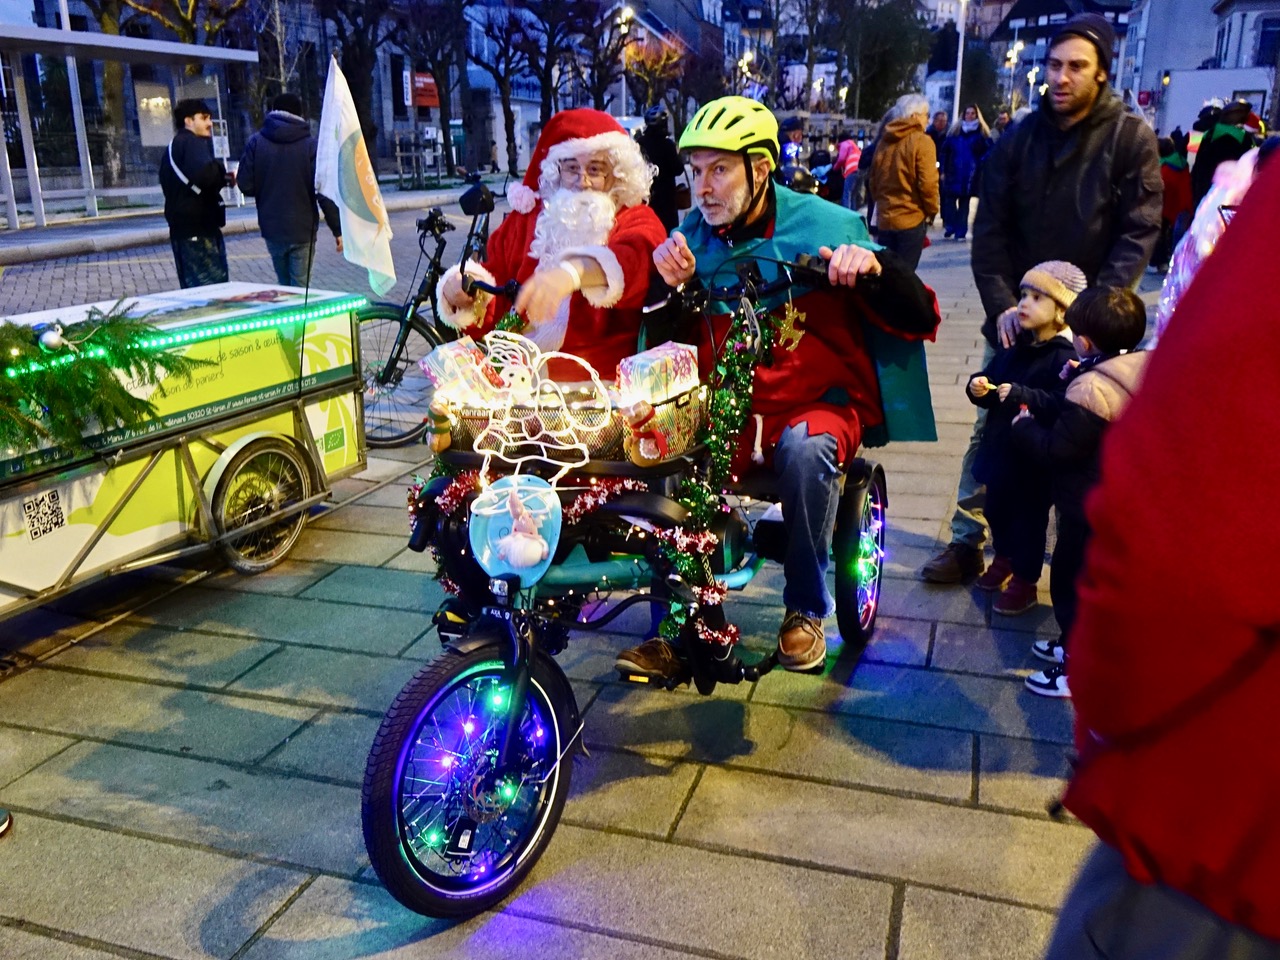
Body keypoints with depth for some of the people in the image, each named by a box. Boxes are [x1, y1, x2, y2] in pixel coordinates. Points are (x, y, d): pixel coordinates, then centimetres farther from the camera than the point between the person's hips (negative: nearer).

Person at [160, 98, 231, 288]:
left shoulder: (172, 147, 23)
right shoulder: (193, 143, -8)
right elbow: (205, 174, -27)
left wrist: (220, 179, 12)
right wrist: (224, 176, -7)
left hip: (181, 228, 10)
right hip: (198, 229, -10)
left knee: (192, 289, 11)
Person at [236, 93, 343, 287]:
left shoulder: (255, 142, 0)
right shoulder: (311, 145, -7)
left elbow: (245, 185, -3)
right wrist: (337, 229, -5)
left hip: (271, 229, 3)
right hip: (302, 230, -3)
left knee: (284, 284, 19)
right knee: (300, 288, 1)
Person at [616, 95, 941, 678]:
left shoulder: (824, 225, -5)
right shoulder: (693, 233, 6)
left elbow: (918, 321, -7)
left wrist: (875, 266, -26)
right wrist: (673, 285, -14)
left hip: (817, 402, -3)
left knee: (805, 449, -35)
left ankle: (805, 609, -10)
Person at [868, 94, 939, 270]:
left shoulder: (884, 141, 10)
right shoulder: (921, 141, -9)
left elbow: (873, 181, 15)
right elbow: (928, 183, -15)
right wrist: (932, 211, -1)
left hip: (884, 218, 6)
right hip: (911, 219, -6)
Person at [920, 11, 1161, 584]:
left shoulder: (1130, 138, -2)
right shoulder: (1019, 138, 5)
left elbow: (1139, 231, -7)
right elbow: (990, 230, 2)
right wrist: (1001, 304, -11)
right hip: (1016, 315, 3)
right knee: (990, 428, 4)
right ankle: (967, 542, 14)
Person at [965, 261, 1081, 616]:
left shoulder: (1064, 357, -18)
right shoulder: (1013, 349, 5)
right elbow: (990, 377, 15)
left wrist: (1021, 395, -36)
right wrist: (978, 387, -7)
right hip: (1000, 449, 7)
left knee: (1029, 517, 6)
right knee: (996, 508, 21)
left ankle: (1024, 581, 22)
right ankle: (1004, 559, 45)